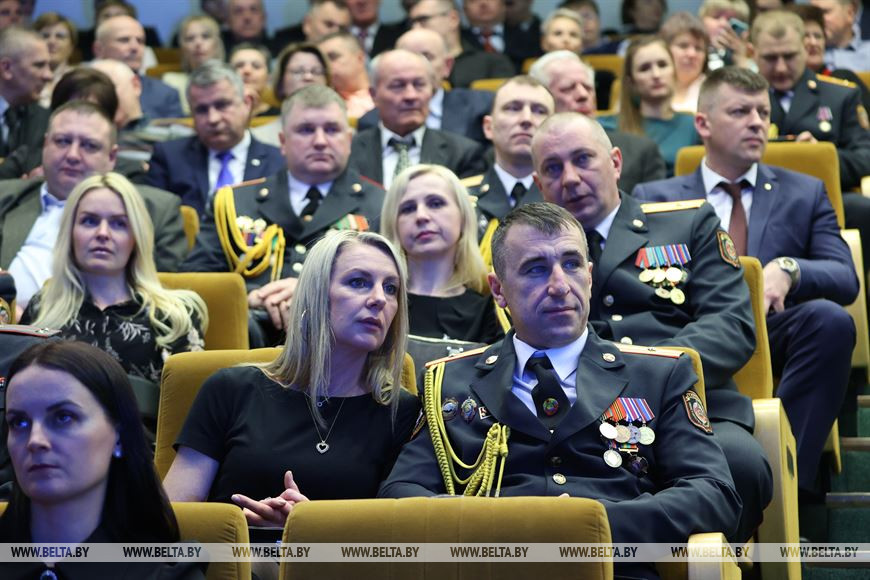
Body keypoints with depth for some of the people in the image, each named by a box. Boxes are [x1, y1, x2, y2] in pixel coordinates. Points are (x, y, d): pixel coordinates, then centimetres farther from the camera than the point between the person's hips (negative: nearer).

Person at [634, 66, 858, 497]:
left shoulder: (805, 194, 20)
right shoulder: (653, 199, 19)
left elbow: (846, 279, 6)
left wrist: (789, 270, -16)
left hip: (773, 339, 1)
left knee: (830, 317, -32)